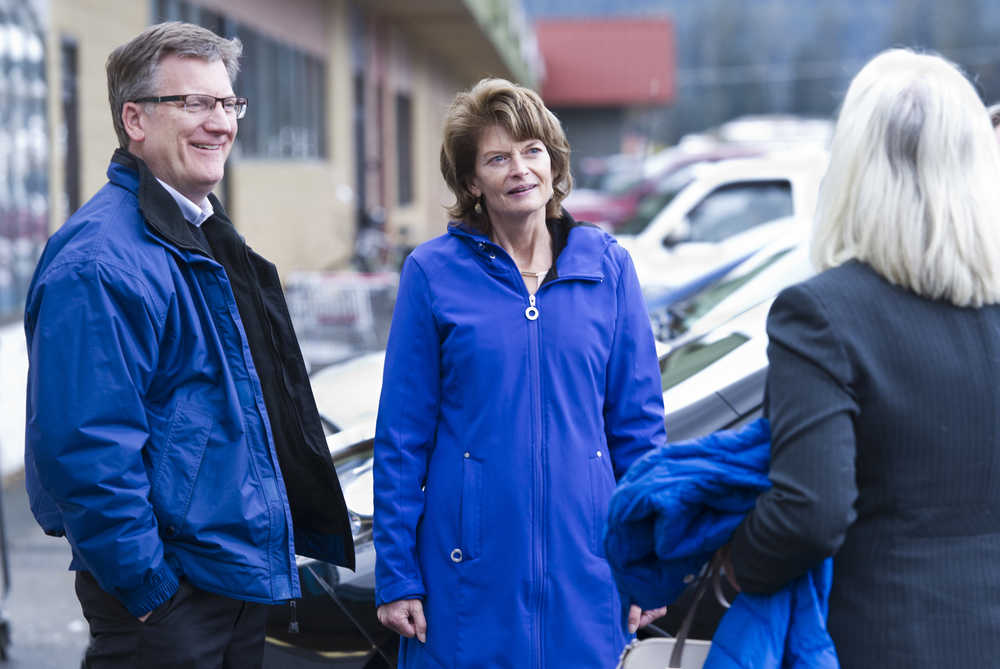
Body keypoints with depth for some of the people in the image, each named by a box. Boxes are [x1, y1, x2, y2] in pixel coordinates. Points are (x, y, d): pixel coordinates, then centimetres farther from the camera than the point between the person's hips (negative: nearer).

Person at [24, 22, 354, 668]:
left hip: (243, 572, 9)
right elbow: (87, 451, -23)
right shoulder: (97, 262, -19)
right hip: (167, 595, -9)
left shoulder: (209, 239, 13)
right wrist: (149, 592, -21)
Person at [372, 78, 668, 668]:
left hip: (584, 565, 2)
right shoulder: (434, 272, -2)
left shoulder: (607, 265, 3)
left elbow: (639, 422, 6)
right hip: (471, 567, -2)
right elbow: (401, 435, 0)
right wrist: (396, 576, -2)